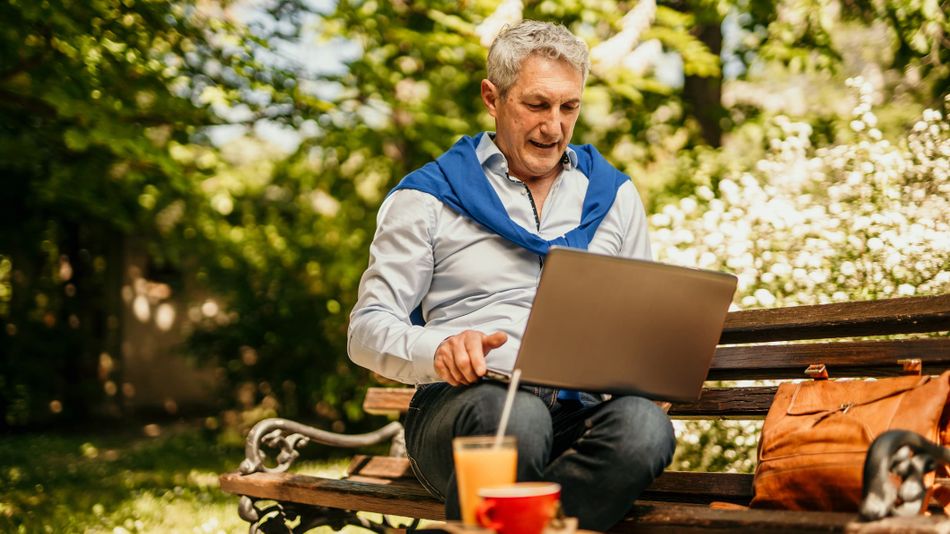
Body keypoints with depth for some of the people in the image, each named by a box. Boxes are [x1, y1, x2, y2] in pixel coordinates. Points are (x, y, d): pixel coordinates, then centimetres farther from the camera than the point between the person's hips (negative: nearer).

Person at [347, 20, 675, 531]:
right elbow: (368, 329, 4)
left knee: (644, 425, -34)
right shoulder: (427, 196, 10)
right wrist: (440, 350, -19)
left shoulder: (613, 195, 21)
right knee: (518, 416, -40)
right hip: (458, 405, -3)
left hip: (580, 408, 3)